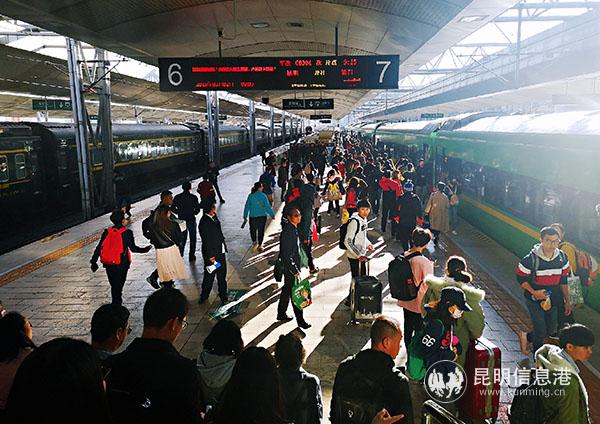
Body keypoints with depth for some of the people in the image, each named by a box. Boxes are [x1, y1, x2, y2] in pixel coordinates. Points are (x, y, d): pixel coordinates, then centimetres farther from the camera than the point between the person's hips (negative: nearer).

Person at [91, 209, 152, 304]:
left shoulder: (107, 232, -1)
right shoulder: (127, 232, -12)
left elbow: (99, 247, -1)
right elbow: (133, 248, -9)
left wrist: (93, 262, 6)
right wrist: (146, 249, 6)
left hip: (108, 264, 4)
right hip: (121, 264, -4)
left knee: (114, 286, 18)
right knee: (118, 286, 9)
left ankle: (116, 302, 31)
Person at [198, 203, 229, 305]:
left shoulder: (214, 217, 6)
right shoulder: (204, 222, -20)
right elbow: (206, 241, -19)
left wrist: (223, 246, 14)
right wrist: (210, 256, -17)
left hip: (220, 252, 8)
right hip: (211, 254, -8)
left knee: (222, 275, 15)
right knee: (209, 276, 6)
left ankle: (223, 296, 28)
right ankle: (204, 296, 24)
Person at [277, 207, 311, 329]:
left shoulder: (293, 228, 6)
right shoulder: (288, 231, -24)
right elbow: (286, 254, -25)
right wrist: (295, 271, -21)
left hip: (294, 266, 10)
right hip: (290, 268, -10)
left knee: (287, 290, 20)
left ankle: (281, 314, 34)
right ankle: (300, 320, 8)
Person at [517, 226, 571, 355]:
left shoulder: (562, 258, -6)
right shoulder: (530, 259, -22)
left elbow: (563, 281, 5)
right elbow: (521, 279, -10)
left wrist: (567, 301, 8)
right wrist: (534, 292, -23)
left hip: (553, 300, 5)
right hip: (534, 301, -5)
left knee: (551, 330, 15)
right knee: (540, 331, 0)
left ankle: (526, 337, 40)